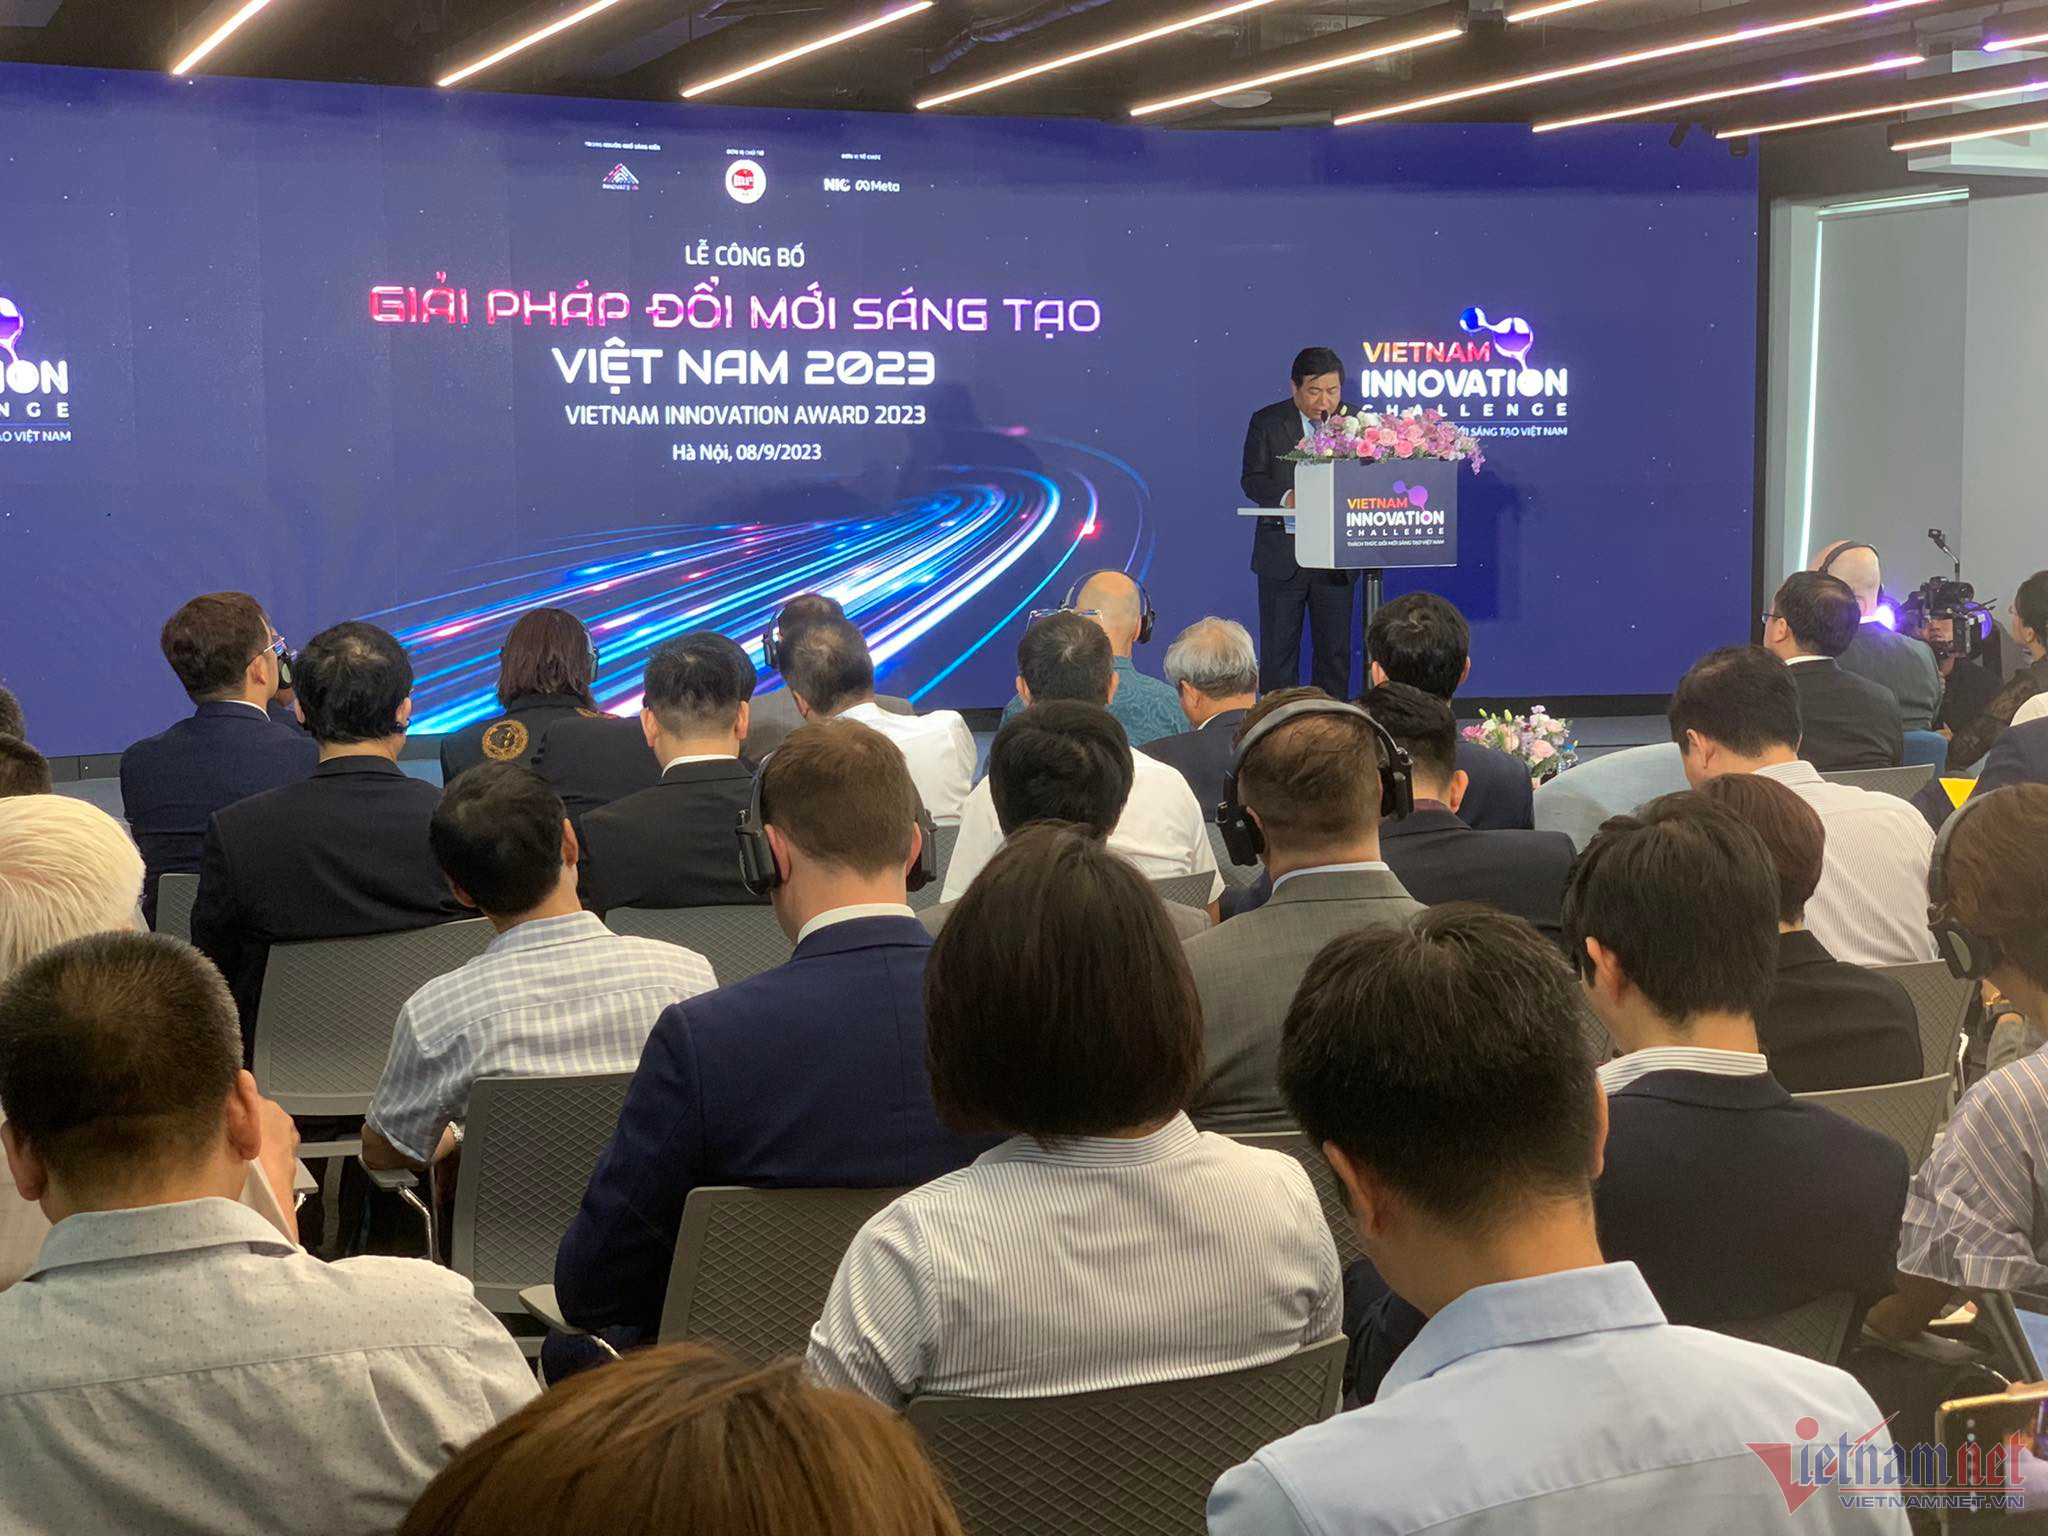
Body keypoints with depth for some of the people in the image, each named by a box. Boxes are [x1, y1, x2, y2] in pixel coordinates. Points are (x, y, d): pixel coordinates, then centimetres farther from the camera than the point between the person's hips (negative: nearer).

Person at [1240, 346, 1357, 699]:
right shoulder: (1267, 422, 0)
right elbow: (1252, 479, -5)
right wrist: (1285, 497, -24)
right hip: (1283, 557, -1)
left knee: (1335, 652, 7)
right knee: (1277, 652, 4)